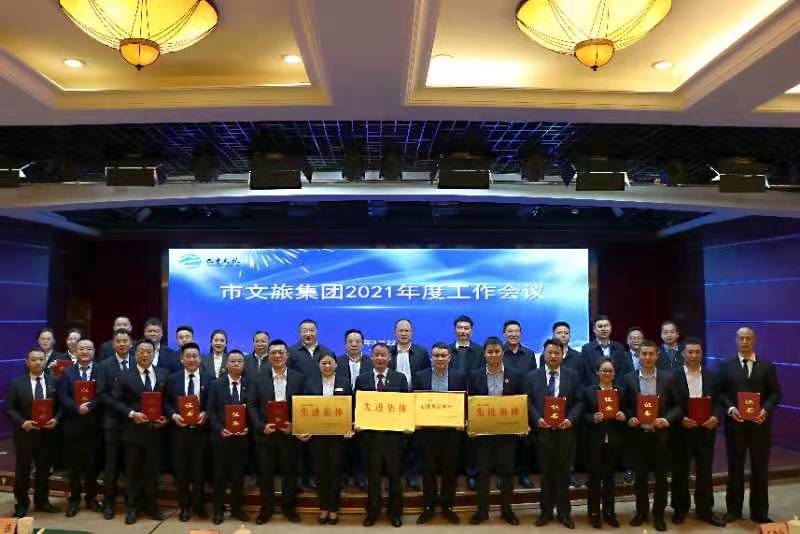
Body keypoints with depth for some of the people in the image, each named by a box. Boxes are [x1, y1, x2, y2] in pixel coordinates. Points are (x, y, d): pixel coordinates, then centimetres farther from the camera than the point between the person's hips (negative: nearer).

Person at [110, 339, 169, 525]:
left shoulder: (163, 374, 5)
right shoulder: (125, 376, -1)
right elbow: (115, 400, -4)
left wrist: (166, 418, -6)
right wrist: (131, 414, -15)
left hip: (156, 430, 2)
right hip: (134, 430, -1)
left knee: (152, 471, 10)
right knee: (132, 471, 9)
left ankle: (151, 506, 24)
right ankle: (132, 508, 22)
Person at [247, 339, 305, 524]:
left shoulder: (298, 378, 2)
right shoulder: (257, 379, 2)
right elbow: (251, 406, -1)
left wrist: (294, 425, -12)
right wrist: (261, 426, -14)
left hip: (290, 433, 0)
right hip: (265, 434, 0)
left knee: (290, 473, 9)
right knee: (266, 473, 9)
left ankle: (289, 508, 25)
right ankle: (265, 509, 24)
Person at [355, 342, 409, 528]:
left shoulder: (400, 378, 2)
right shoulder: (362, 379, 4)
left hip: (393, 432, 0)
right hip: (370, 433, 1)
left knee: (394, 474, 10)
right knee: (373, 474, 10)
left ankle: (395, 512, 24)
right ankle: (372, 511, 25)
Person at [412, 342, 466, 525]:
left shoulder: (460, 376, 1)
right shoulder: (420, 376, 1)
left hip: (452, 430, 0)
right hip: (427, 430, 0)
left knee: (450, 470, 9)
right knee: (428, 470, 8)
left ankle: (448, 507, 23)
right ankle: (428, 507, 20)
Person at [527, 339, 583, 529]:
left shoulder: (573, 375, 3)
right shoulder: (532, 376, 3)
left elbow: (579, 401, 1)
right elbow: (528, 402, 1)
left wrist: (570, 419, -13)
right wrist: (537, 419, -14)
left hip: (565, 430, 0)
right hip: (543, 430, 0)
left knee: (563, 472, 8)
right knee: (546, 472, 10)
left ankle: (564, 512, 20)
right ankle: (546, 511, 21)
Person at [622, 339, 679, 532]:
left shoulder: (668, 378, -1)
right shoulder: (628, 378, 0)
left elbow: (677, 405, 0)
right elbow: (624, 405, 6)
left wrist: (667, 419, -15)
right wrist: (629, 418, -12)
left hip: (660, 434, -1)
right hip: (638, 434, 1)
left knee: (660, 476, 8)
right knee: (639, 476, 11)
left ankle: (658, 515, 22)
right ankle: (641, 511, 26)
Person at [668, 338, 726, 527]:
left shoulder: (712, 377, 7)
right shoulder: (673, 376, -4)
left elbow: (718, 402, 5)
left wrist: (716, 417, -13)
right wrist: (680, 419, -19)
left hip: (705, 430, 2)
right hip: (681, 431, -2)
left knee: (705, 472, 10)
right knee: (680, 472, 8)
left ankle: (705, 510, 23)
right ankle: (680, 509, 21)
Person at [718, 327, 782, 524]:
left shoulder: (767, 366, 6)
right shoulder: (726, 366, 4)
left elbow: (775, 393, 2)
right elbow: (721, 392, 1)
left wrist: (766, 409, -15)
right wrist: (730, 408, -15)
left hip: (760, 424, 1)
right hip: (735, 423, 0)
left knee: (760, 469, 7)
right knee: (735, 468, 8)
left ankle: (759, 512, 20)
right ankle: (733, 510, 19)